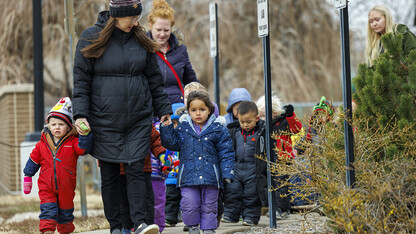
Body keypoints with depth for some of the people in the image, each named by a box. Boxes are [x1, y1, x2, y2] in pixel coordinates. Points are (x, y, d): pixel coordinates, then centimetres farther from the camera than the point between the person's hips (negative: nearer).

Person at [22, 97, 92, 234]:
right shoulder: (42, 144, 2)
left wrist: (84, 135, -39)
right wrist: (27, 176, 14)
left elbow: (83, 149, -23)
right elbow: (33, 160, 12)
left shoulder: (73, 142, -4)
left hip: (66, 187, 0)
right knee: (48, 209, -13)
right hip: (46, 186, 0)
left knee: (65, 211, 14)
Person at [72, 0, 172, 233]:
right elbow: (81, 80, -2)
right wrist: (80, 114, -11)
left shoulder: (141, 38, 6)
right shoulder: (91, 39, -3)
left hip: (139, 119, 2)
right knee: (110, 174, 3)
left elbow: (155, 78, 13)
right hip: (105, 121, -1)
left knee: (136, 169, -6)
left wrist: (164, 109, 12)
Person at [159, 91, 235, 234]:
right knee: (189, 205, -5)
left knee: (209, 206, 7)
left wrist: (227, 173, -5)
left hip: (210, 177, -1)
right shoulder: (183, 129, 6)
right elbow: (172, 144, 11)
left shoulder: (217, 130, 1)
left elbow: (226, 154, 2)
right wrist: (166, 127, -1)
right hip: (188, 177, 1)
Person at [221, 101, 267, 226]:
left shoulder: (263, 132, -7)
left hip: (254, 170, -4)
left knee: (252, 194, 1)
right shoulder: (233, 132, 4)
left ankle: (251, 217, 11)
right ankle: (230, 214, 14)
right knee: (232, 192, 4)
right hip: (236, 168, 4)